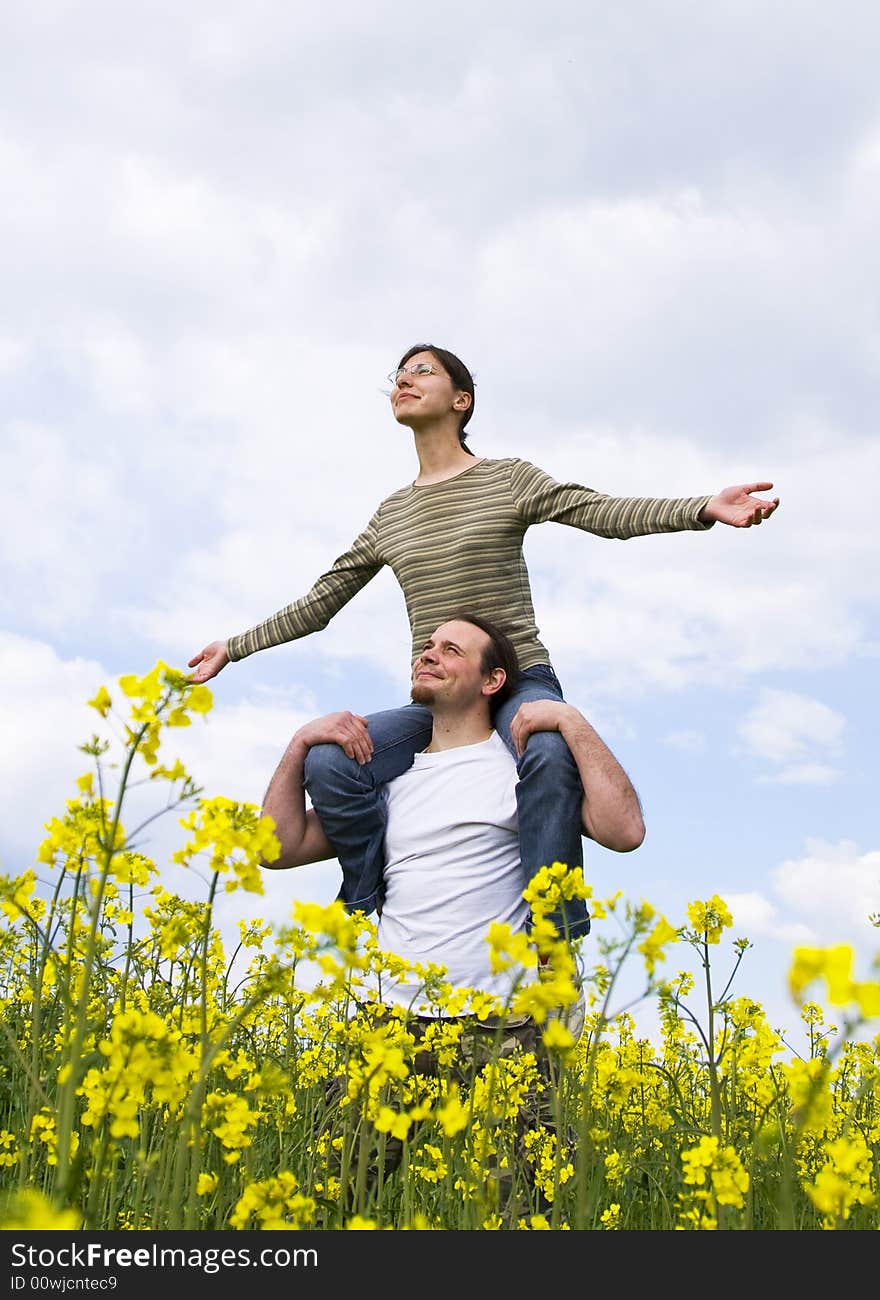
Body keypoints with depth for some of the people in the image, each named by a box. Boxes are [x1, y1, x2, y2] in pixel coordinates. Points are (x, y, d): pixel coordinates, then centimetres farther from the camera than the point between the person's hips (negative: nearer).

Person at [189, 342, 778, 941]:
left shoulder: (510, 479, 5)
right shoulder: (391, 516, 16)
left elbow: (605, 512, -9)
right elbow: (321, 602, 22)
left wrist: (703, 508, -25)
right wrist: (233, 648, 21)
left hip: (520, 683, -3)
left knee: (549, 756, -39)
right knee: (326, 763, -24)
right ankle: (373, 916, -10)